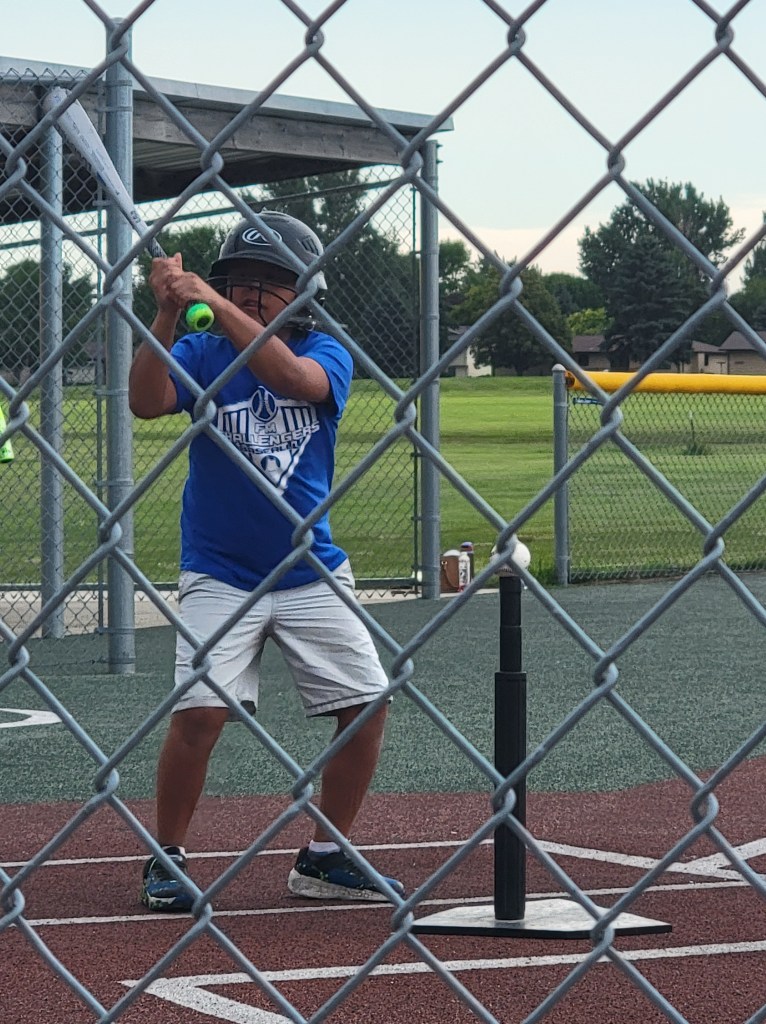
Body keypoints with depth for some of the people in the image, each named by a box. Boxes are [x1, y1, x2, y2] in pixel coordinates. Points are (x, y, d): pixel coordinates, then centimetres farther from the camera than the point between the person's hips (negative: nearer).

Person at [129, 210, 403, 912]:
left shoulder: (326, 354, -2)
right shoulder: (202, 353, -2)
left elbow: (296, 378, -26)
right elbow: (145, 402, -20)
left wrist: (218, 307, -34)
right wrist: (168, 314, -31)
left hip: (312, 571, 2)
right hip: (219, 573, -2)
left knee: (367, 705, -2)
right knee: (200, 709, -16)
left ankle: (324, 857, 14)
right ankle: (166, 858, 3)